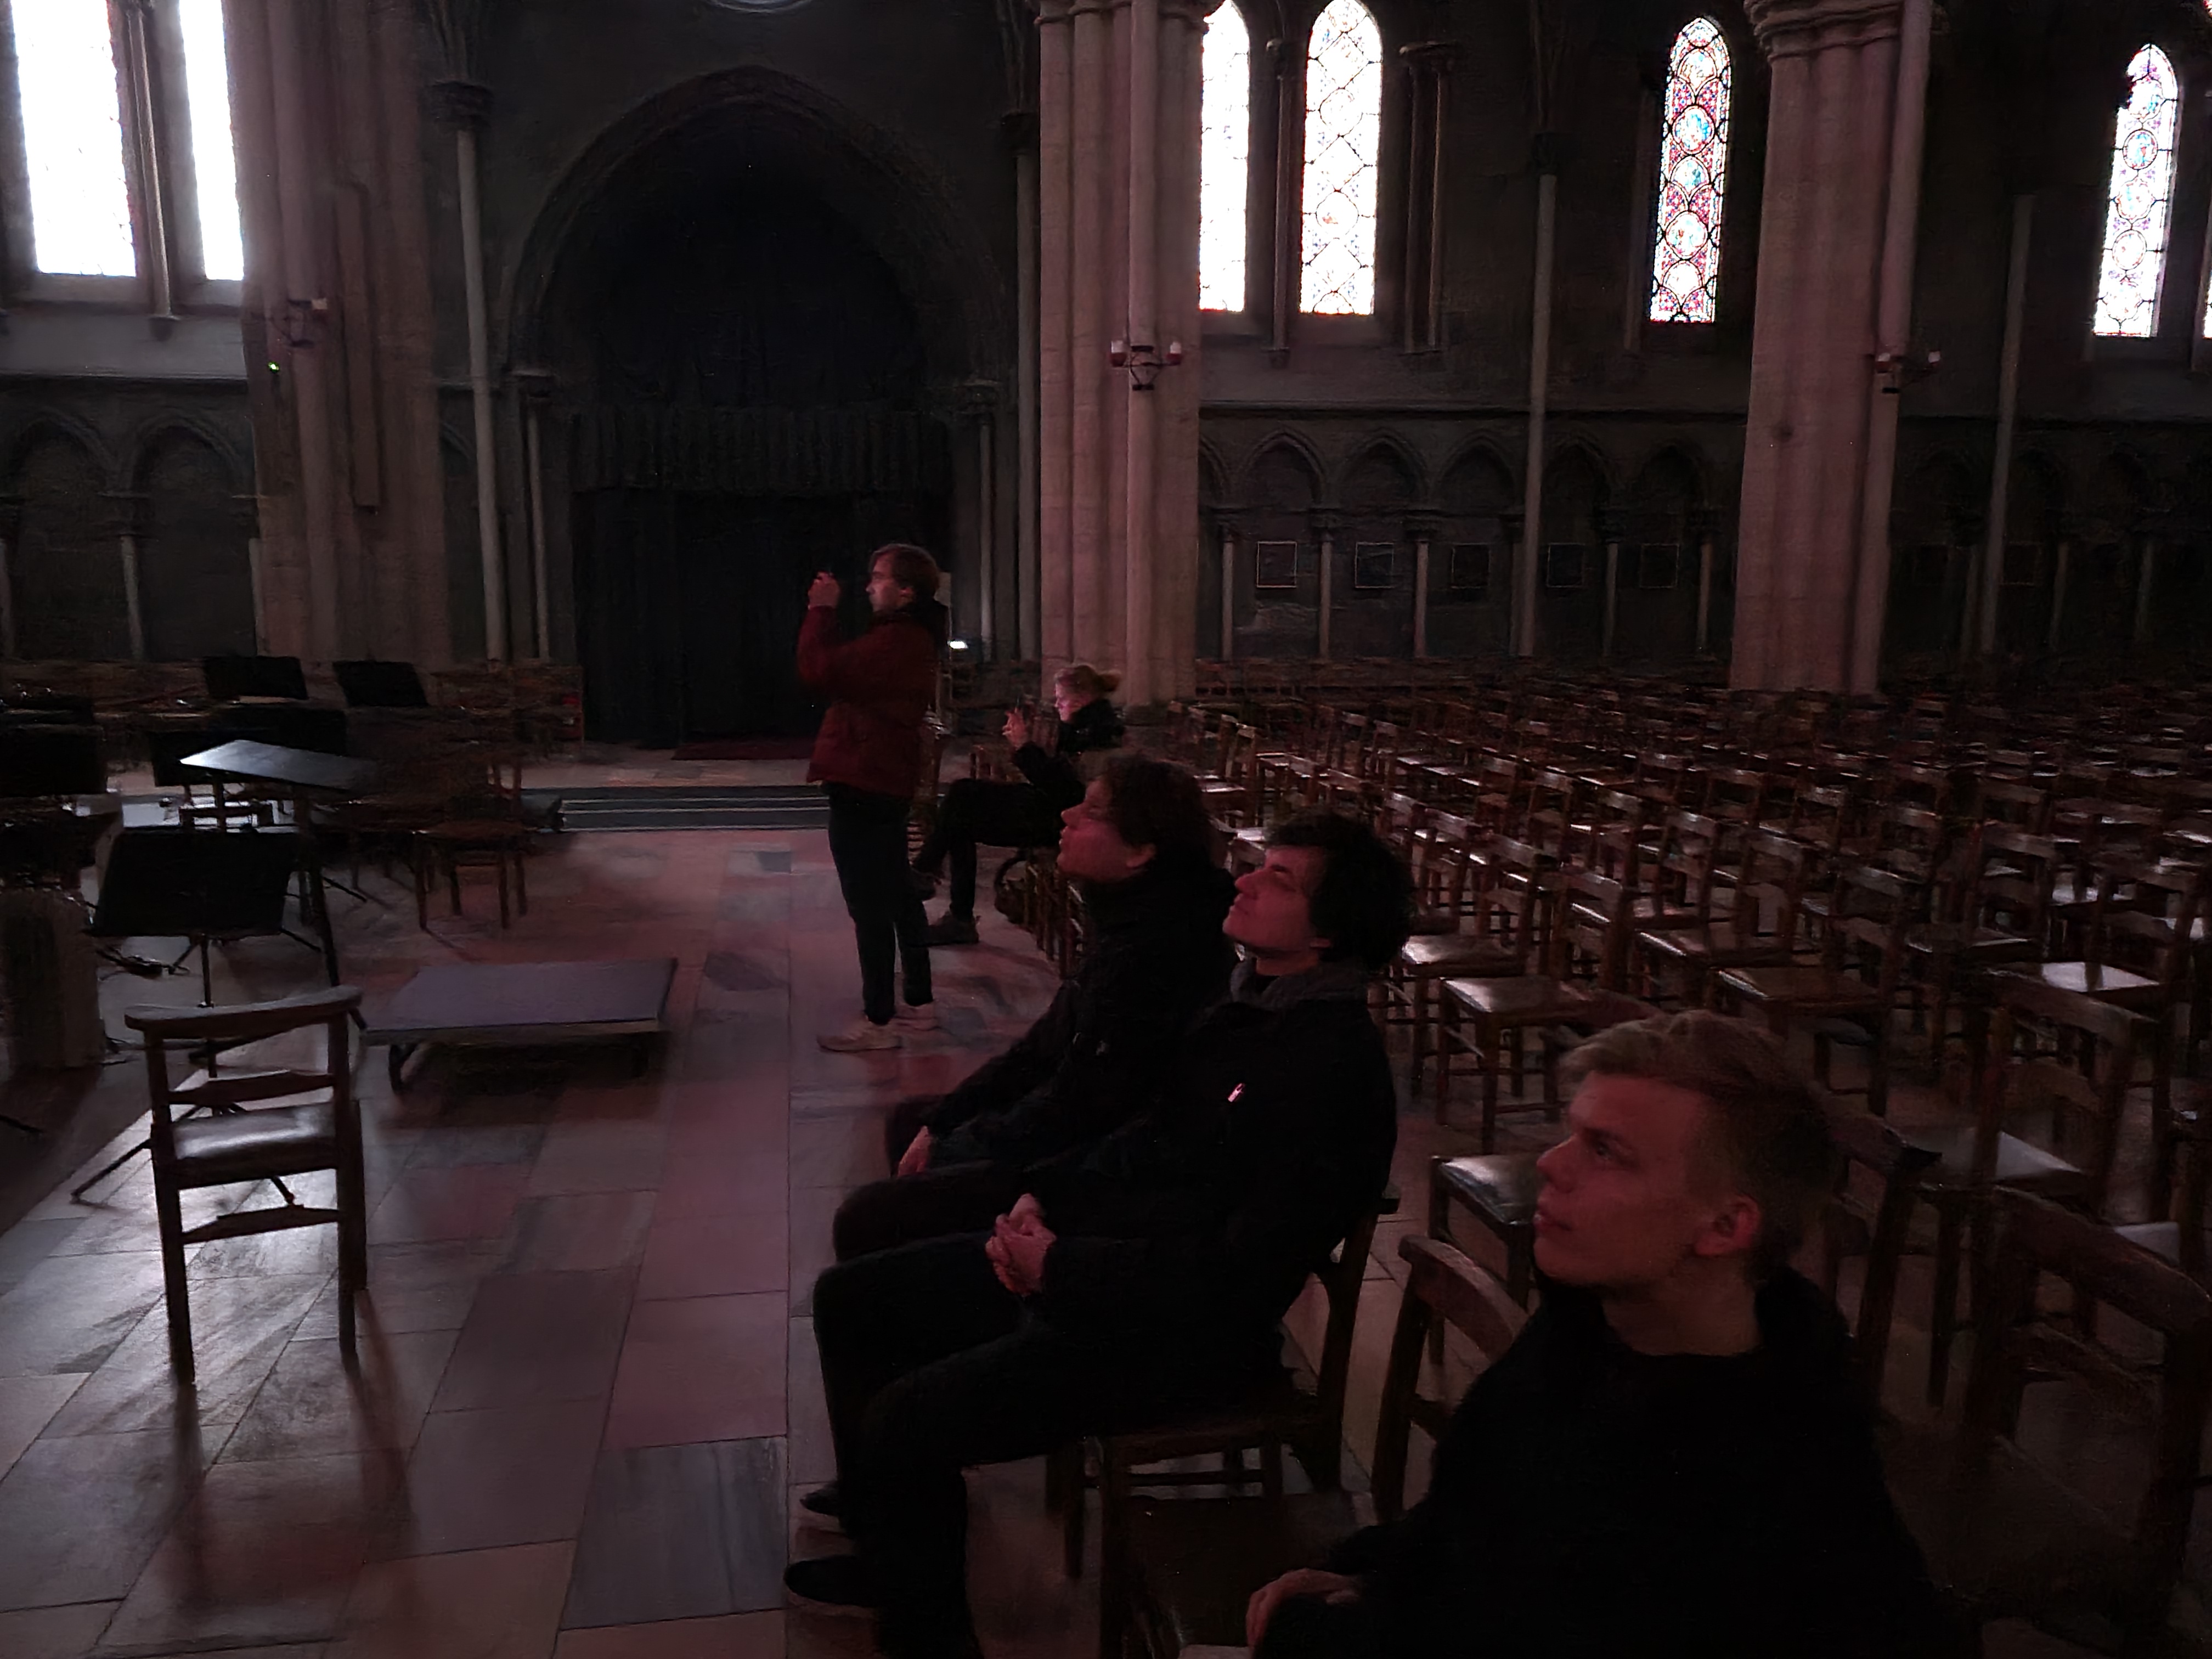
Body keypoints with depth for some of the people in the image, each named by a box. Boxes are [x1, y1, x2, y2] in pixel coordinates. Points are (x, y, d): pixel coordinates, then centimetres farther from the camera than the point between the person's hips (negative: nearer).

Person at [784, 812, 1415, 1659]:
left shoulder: (1333, 1068, -24)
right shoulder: (1252, 1004, 4)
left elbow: (1235, 1274, -26)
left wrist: (1062, 1264, -18)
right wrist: (1044, 1193, 1)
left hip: (1175, 1334, -9)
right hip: (1080, 1256, 9)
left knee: (903, 1421, -19)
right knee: (849, 1298, 10)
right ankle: (891, 1546, 28)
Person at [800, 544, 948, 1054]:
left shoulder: (893, 641, -20)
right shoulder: (910, 639, 15)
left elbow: (819, 670, -25)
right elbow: (844, 669, 19)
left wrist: (821, 610, -14)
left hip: (863, 787, -11)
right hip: (886, 783, 11)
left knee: (870, 905, -4)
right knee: (896, 896, 17)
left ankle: (878, 1022, 3)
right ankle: (920, 1003, 27)